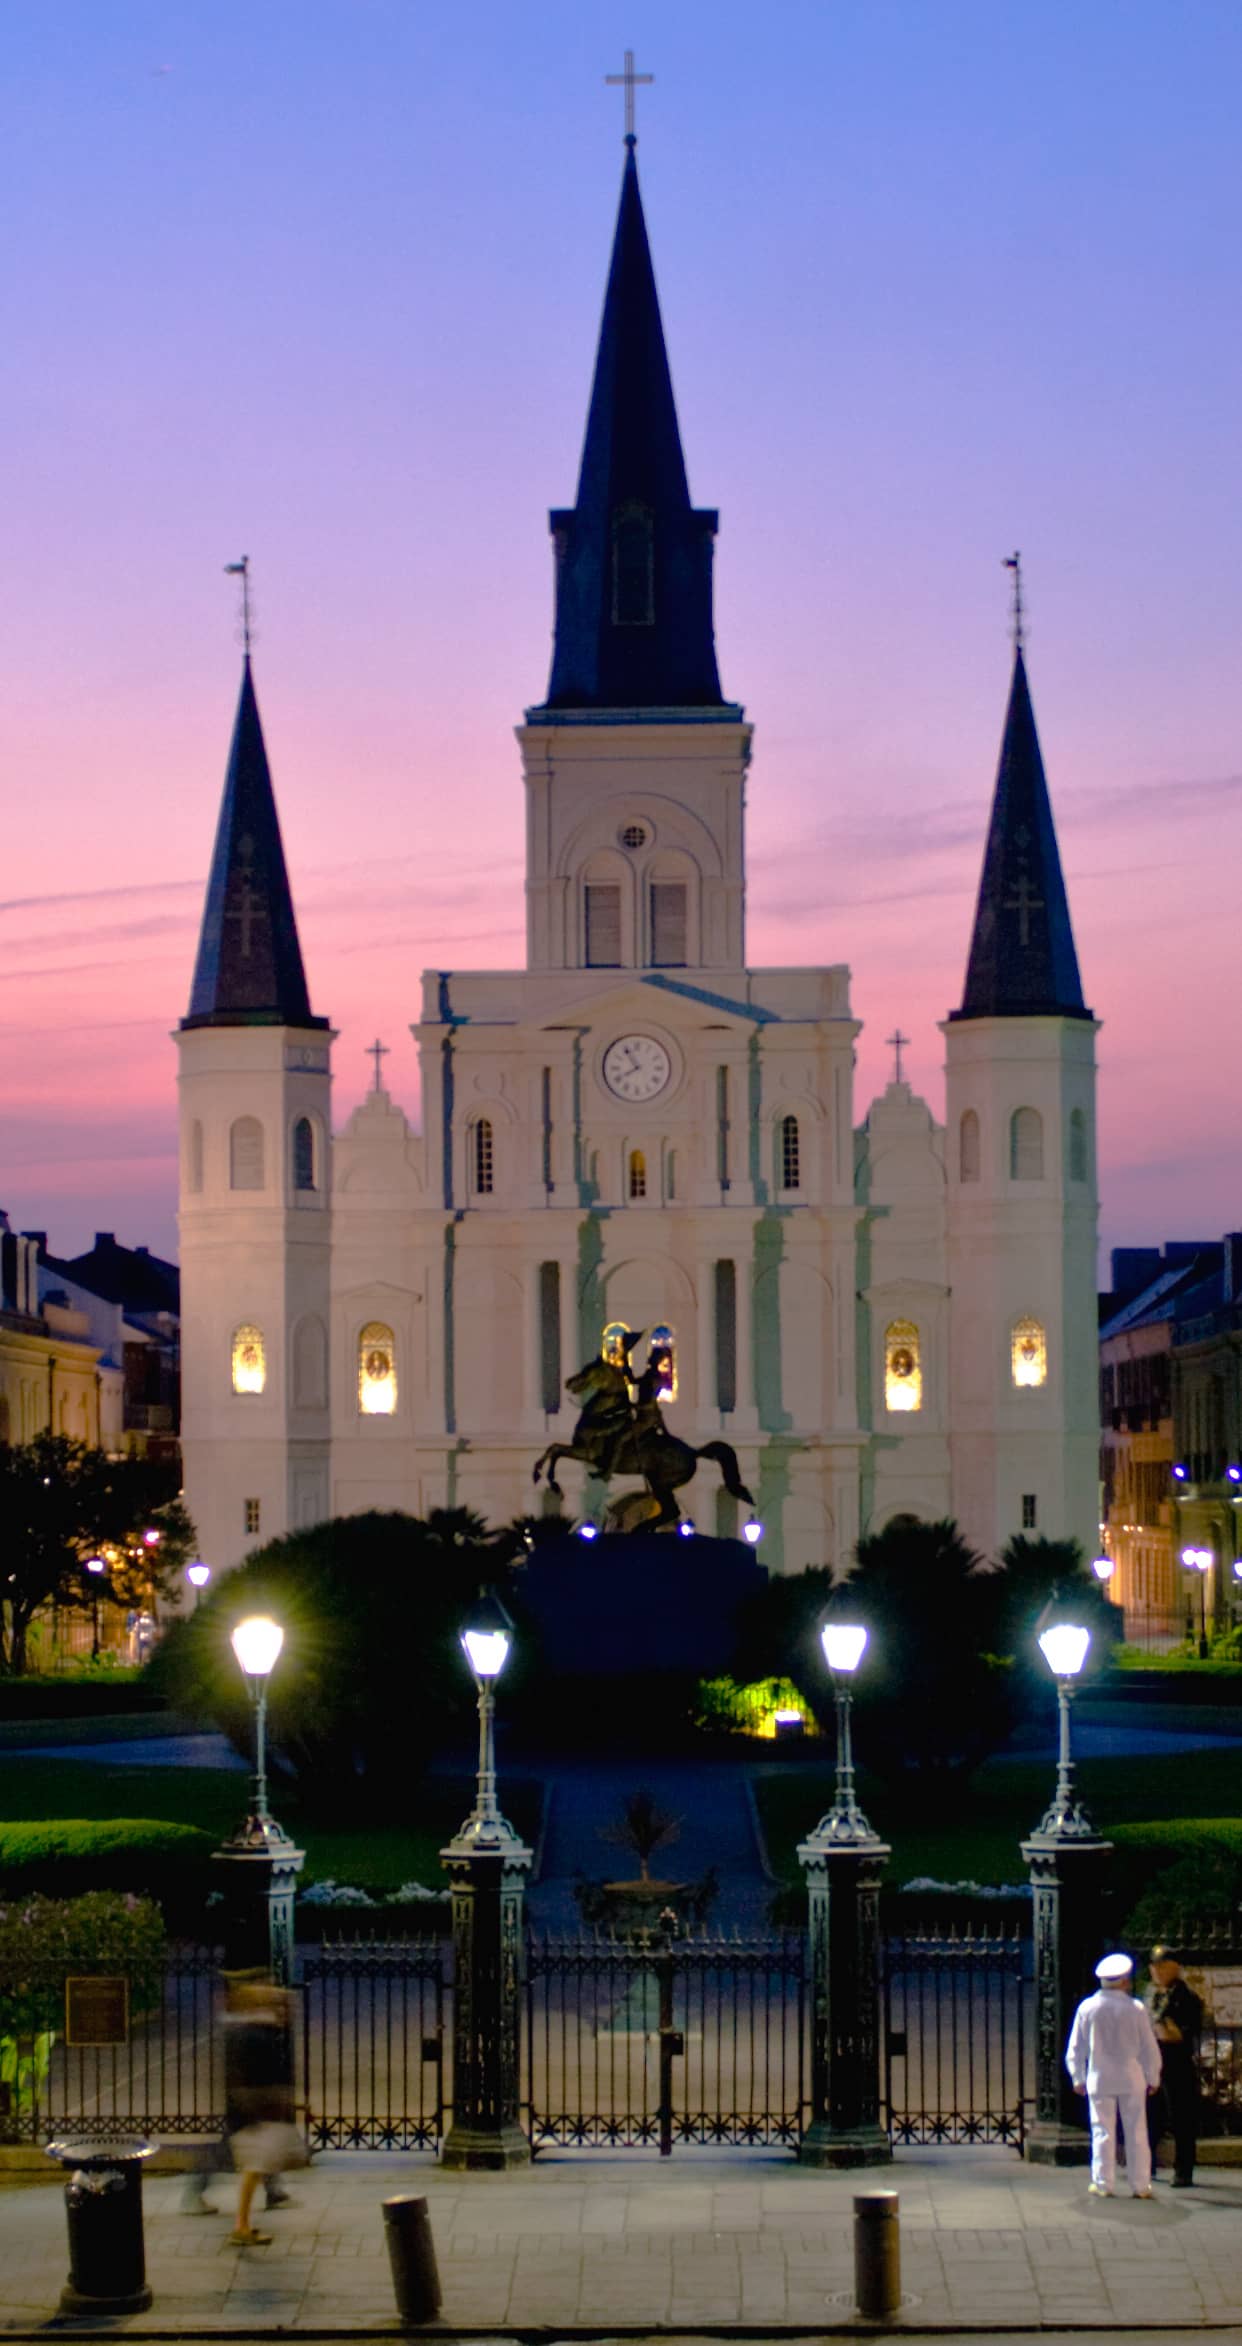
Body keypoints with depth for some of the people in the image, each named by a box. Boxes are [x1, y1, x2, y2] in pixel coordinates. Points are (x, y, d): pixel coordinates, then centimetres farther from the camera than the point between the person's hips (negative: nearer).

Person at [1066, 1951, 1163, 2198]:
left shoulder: (1087, 2008, -4)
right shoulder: (1136, 2009, -8)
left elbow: (1075, 2048, 3)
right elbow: (1150, 2048, -2)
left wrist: (1078, 2078, 15)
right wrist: (1153, 2078, 11)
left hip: (1099, 2079, 1)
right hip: (1132, 2079, -1)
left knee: (1102, 2131, 6)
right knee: (1136, 2131, 6)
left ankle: (1103, 2184, 7)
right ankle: (1141, 2185, 9)